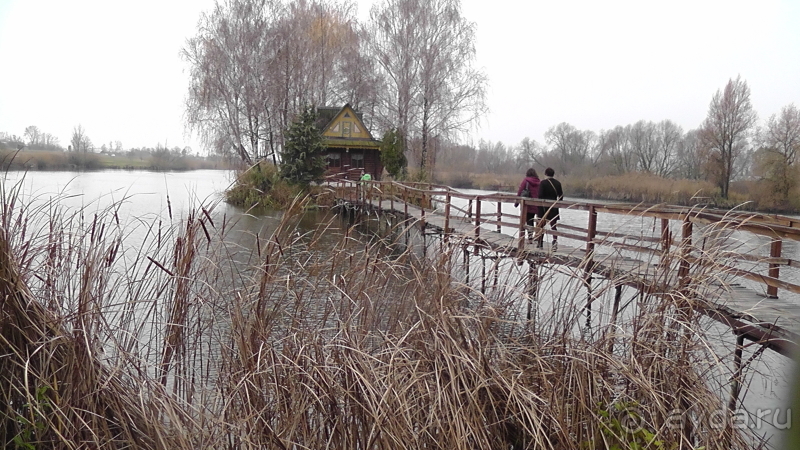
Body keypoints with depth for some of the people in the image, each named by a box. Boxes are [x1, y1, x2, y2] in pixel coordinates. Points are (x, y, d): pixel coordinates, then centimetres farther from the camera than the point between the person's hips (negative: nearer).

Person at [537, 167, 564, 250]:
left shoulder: (543, 183, -9)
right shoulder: (558, 183, 6)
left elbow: (540, 195, -15)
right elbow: (561, 196, 7)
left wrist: (539, 205, -5)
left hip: (544, 207, -3)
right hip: (554, 208, 3)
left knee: (542, 225, 11)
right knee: (553, 226, 6)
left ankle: (540, 243, 17)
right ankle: (555, 240, -16)